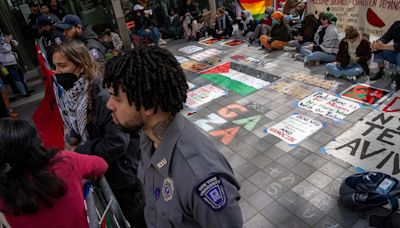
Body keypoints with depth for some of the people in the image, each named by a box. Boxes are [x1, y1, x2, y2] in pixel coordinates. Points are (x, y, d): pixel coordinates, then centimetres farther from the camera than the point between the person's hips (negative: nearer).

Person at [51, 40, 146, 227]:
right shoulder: (71, 91, -3)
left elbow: (117, 143, -29)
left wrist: (79, 151, -18)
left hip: (125, 170, -7)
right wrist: (71, 138, -8)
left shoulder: (103, 95, -29)